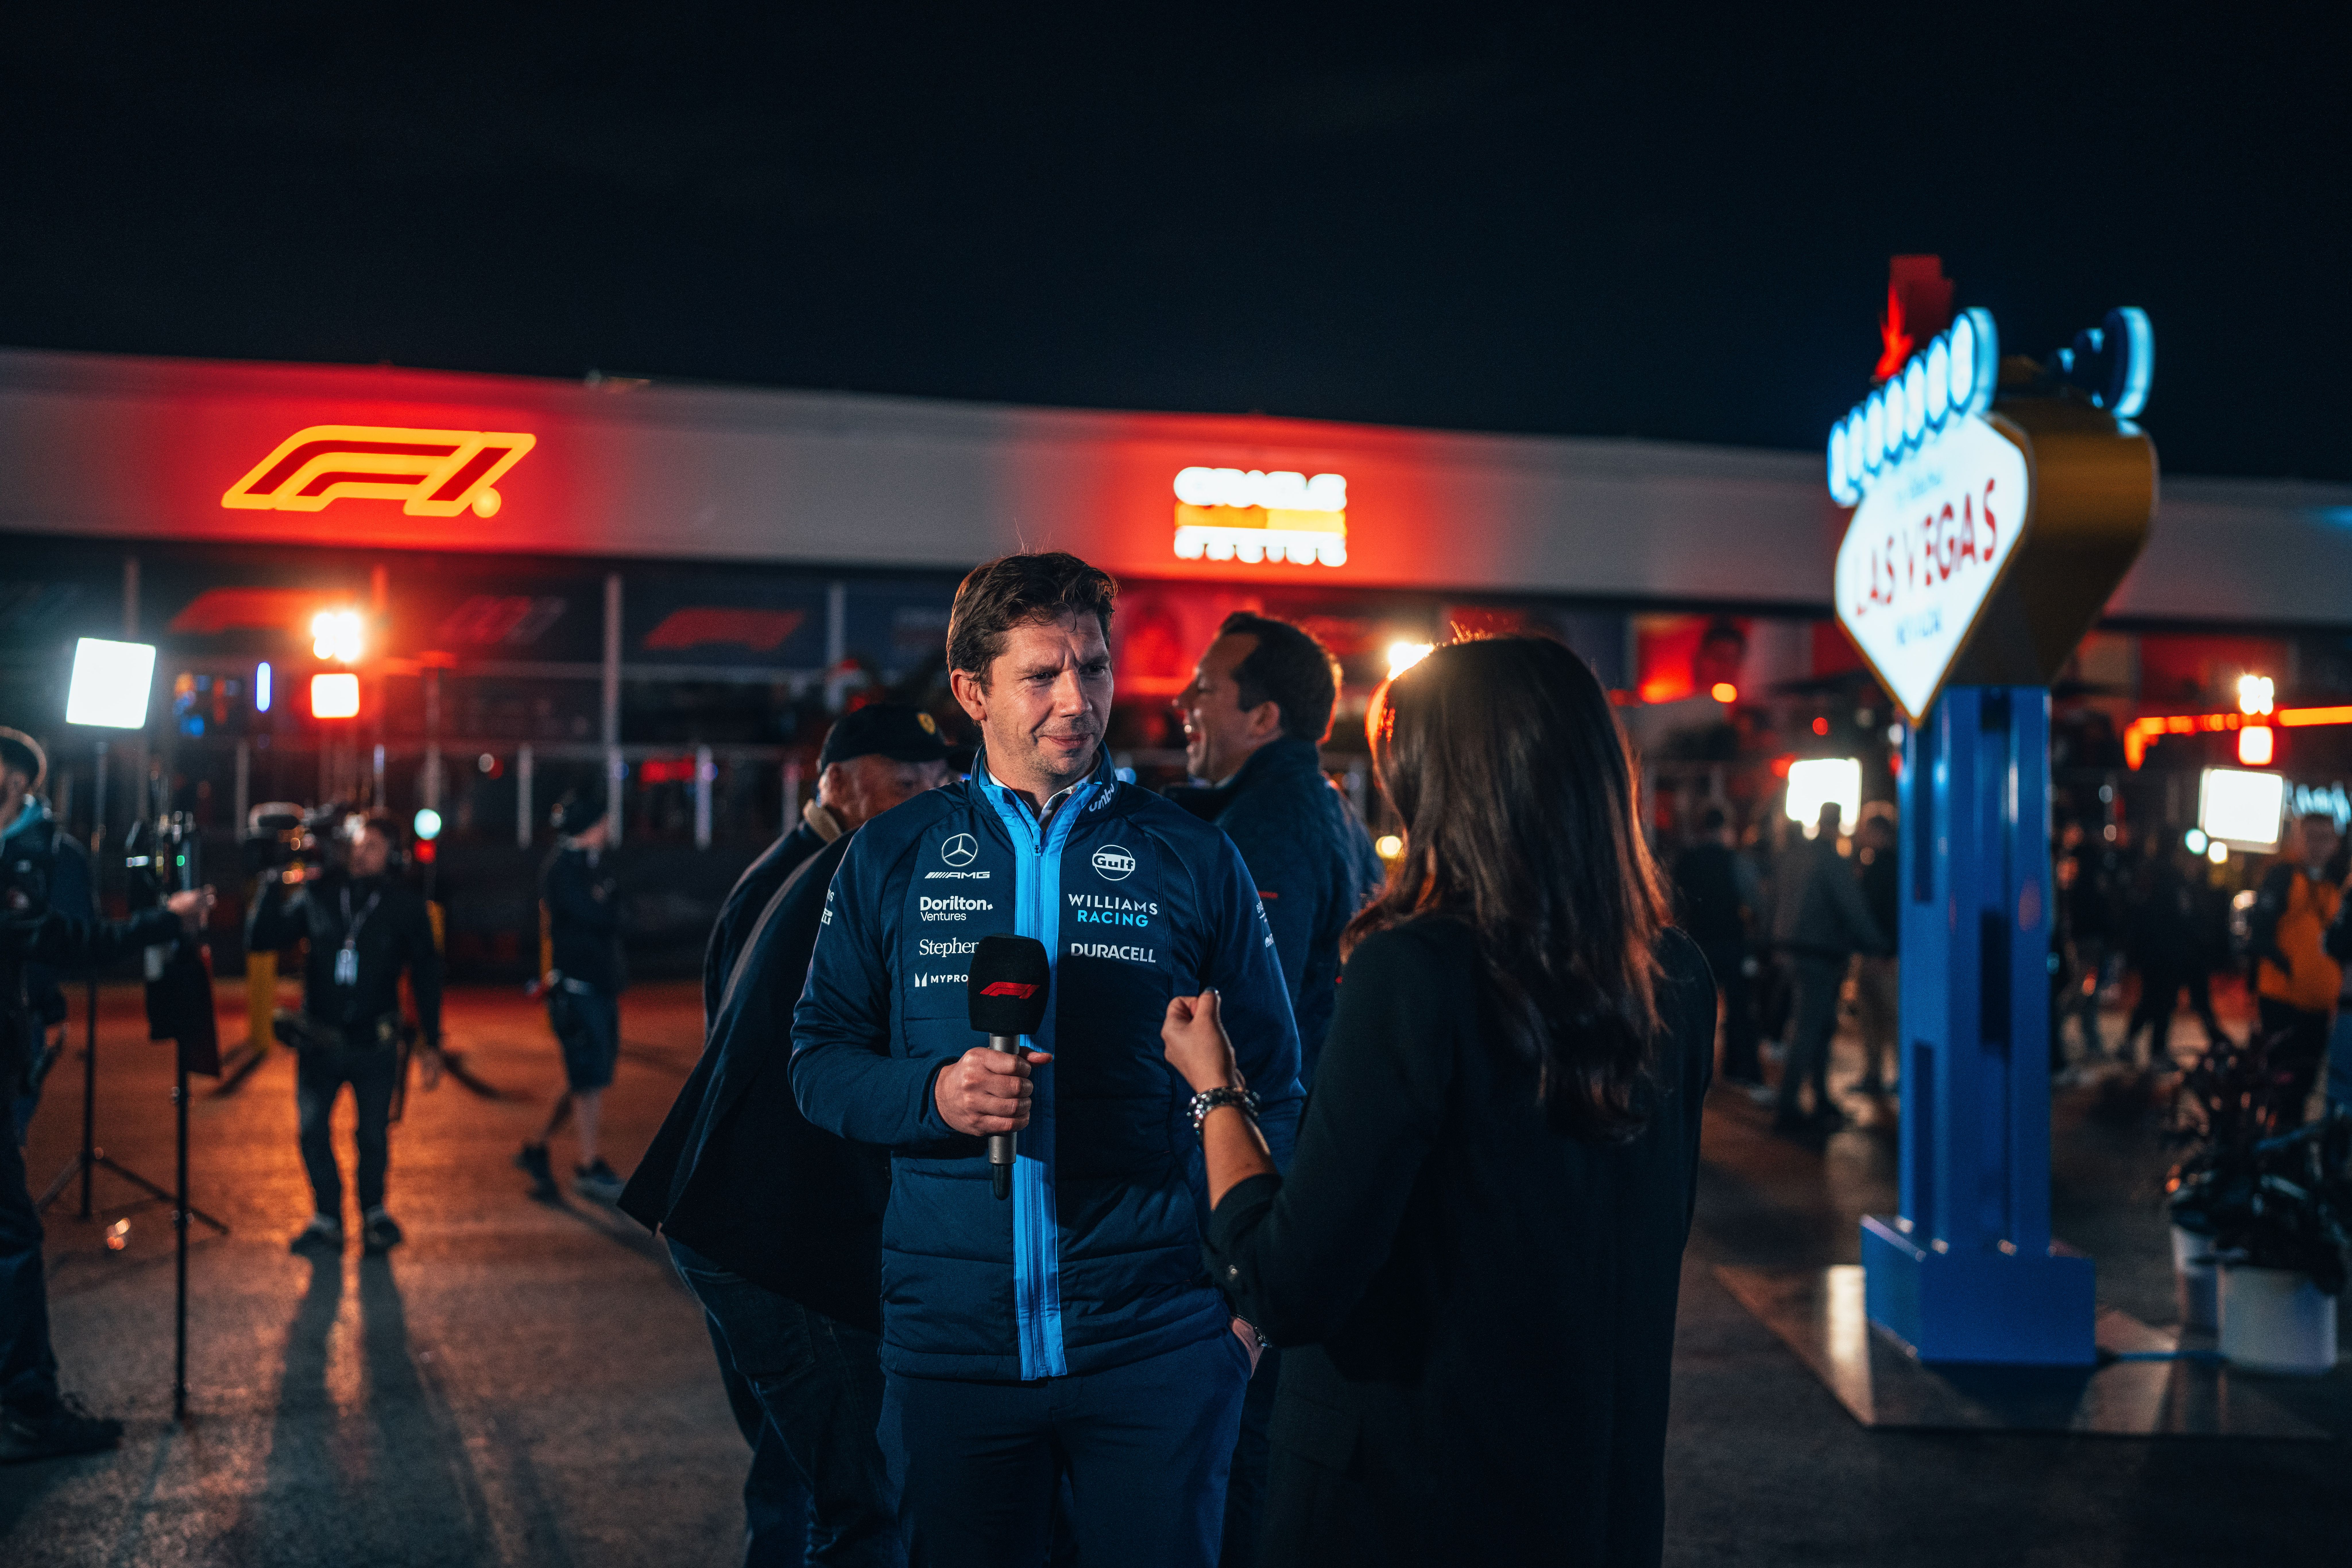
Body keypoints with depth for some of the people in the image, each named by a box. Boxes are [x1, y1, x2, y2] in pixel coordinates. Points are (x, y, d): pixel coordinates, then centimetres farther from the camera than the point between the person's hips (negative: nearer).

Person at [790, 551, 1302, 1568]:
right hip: (949, 1341, 1)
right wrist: (934, 1095, -13)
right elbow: (819, 1058, 7)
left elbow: (1269, 1086, 5)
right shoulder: (892, 857, 5)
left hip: (1155, 1344, -1)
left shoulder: (1193, 859, 2)